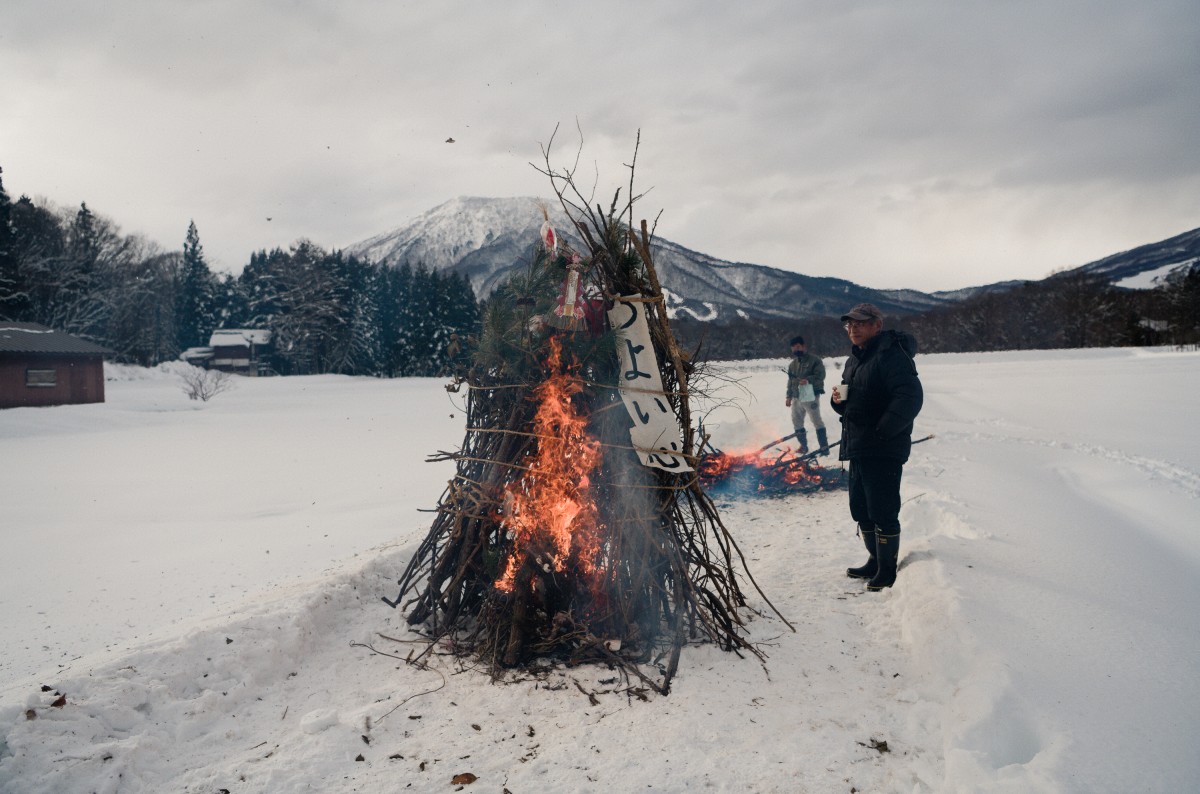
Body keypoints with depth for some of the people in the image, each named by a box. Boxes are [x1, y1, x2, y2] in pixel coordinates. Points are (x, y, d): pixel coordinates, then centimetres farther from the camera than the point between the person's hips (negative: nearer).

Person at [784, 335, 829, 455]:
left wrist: (808, 380, -28)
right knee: (797, 422, 13)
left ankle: (824, 447, -4)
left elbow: (820, 375, -14)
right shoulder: (792, 364, 17)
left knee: (816, 421, -7)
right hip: (797, 398, 7)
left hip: (811, 396, -7)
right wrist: (789, 396, 18)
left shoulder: (814, 360, -5)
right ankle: (803, 446, 26)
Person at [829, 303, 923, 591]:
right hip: (857, 448, 10)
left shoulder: (891, 354, -14)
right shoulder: (854, 359, 16)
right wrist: (837, 399, 1)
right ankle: (875, 561, 31)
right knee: (861, 510, 17)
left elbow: (910, 397, -25)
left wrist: (882, 431, -24)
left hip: (884, 451, -10)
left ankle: (888, 570, 9)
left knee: (883, 512, -4)